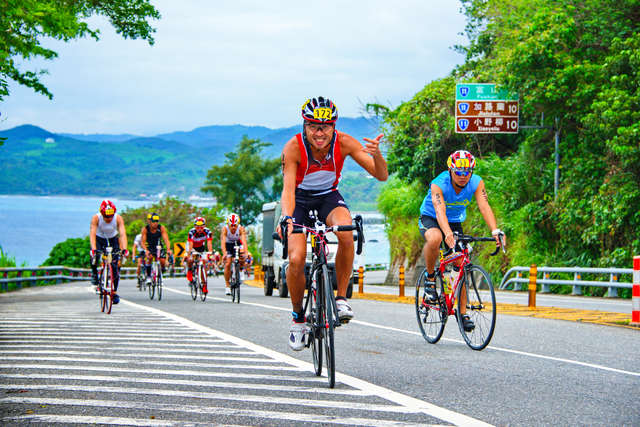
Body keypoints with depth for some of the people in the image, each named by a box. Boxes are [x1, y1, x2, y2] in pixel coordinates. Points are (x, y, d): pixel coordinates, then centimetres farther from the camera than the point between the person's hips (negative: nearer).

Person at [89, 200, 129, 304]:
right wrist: (93, 249, -53)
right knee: (94, 256, -30)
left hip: (113, 239, 1)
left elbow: (123, 234, -36)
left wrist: (124, 249, -51)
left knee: (115, 266, -10)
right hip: (99, 239, -1)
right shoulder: (96, 218, -30)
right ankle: (94, 274, -1)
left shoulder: (118, 218, -28)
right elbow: (92, 234, -38)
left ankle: (114, 292, 3)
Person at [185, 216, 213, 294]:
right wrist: (189, 255, -53)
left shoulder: (207, 231, -28)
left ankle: (204, 287, -4)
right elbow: (190, 245, -40)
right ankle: (189, 271, 5)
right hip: (193, 247, -2)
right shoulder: (192, 232, -33)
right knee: (190, 260, -30)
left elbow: (209, 243, -37)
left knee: (204, 265, -9)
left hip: (201, 247, 2)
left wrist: (210, 253, -51)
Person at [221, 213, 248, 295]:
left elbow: (244, 241, -39)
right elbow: (223, 242, -39)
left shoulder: (241, 229, -29)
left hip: (237, 243, 1)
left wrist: (246, 252, -55)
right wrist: (224, 254, -54)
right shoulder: (225, 229, -29)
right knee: (227, 264, -15)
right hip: (228, 245, -1)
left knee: (242, 254, -31)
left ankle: (240, 269, -2)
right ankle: (227, 285, -2)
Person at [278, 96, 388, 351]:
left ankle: (341, 297, -16)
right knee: (296, 260, -20)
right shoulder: (293, 147, -26)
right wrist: (286, 218, -53)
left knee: (346, 234, -34)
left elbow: (381, 176, -22)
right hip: (300, 200, -1)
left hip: (329, 198, 1)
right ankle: (298, 318, 5)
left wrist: (376, 154, -44)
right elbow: (288, 188, -33)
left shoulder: (344, 143, -22)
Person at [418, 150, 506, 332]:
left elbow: (485, 207, -32)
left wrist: (495, 231, -49)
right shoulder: (438, 184, -30)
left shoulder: (476, 183, -20)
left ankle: (463, 313, 4)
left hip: (455, 222, 4)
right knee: (435, 239, -39)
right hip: (430, 219, -4)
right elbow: (440, 211, -44)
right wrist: (448, 234, -62)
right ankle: (430, 276, -13)